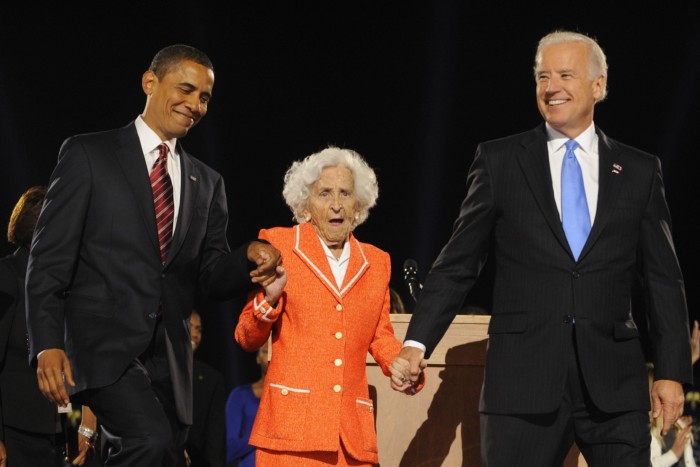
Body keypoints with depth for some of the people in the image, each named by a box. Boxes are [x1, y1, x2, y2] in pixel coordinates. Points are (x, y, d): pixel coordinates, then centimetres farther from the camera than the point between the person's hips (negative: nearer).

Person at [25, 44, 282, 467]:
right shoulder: (88, 154, 2)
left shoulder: (207, 183, 17)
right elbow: (49, 257, -3)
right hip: (103, 344, -6)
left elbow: (211, 278, 14)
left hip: (168, 357, 6)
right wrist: (47, 344, -14)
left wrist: (251, 259, -8)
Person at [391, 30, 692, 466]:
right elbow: (457, 265, 6)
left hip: (615, 381, 1)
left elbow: (664, 280, 10)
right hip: (524, 379, -1)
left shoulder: (640, 170, 10)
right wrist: (416, 343, -5)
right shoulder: (499, 160, 7)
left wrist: (673, 372, 4)